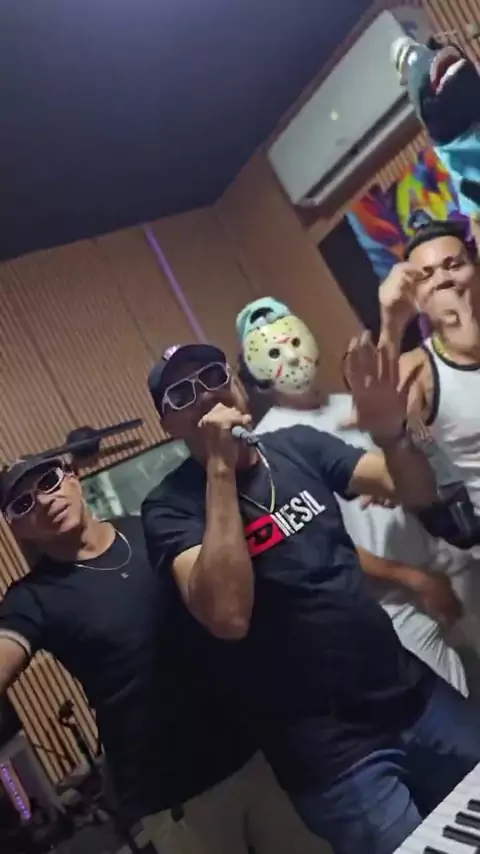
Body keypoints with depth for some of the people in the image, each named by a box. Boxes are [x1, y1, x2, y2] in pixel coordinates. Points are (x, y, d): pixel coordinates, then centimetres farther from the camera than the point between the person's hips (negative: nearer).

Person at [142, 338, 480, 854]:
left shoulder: (297, 445, 3)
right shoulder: (171, 507, -11)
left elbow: (419, 494, 0)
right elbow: (227, 616, -28)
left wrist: (391, 434, -21)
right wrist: (221, 467, -26)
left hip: (414, 695, 5)